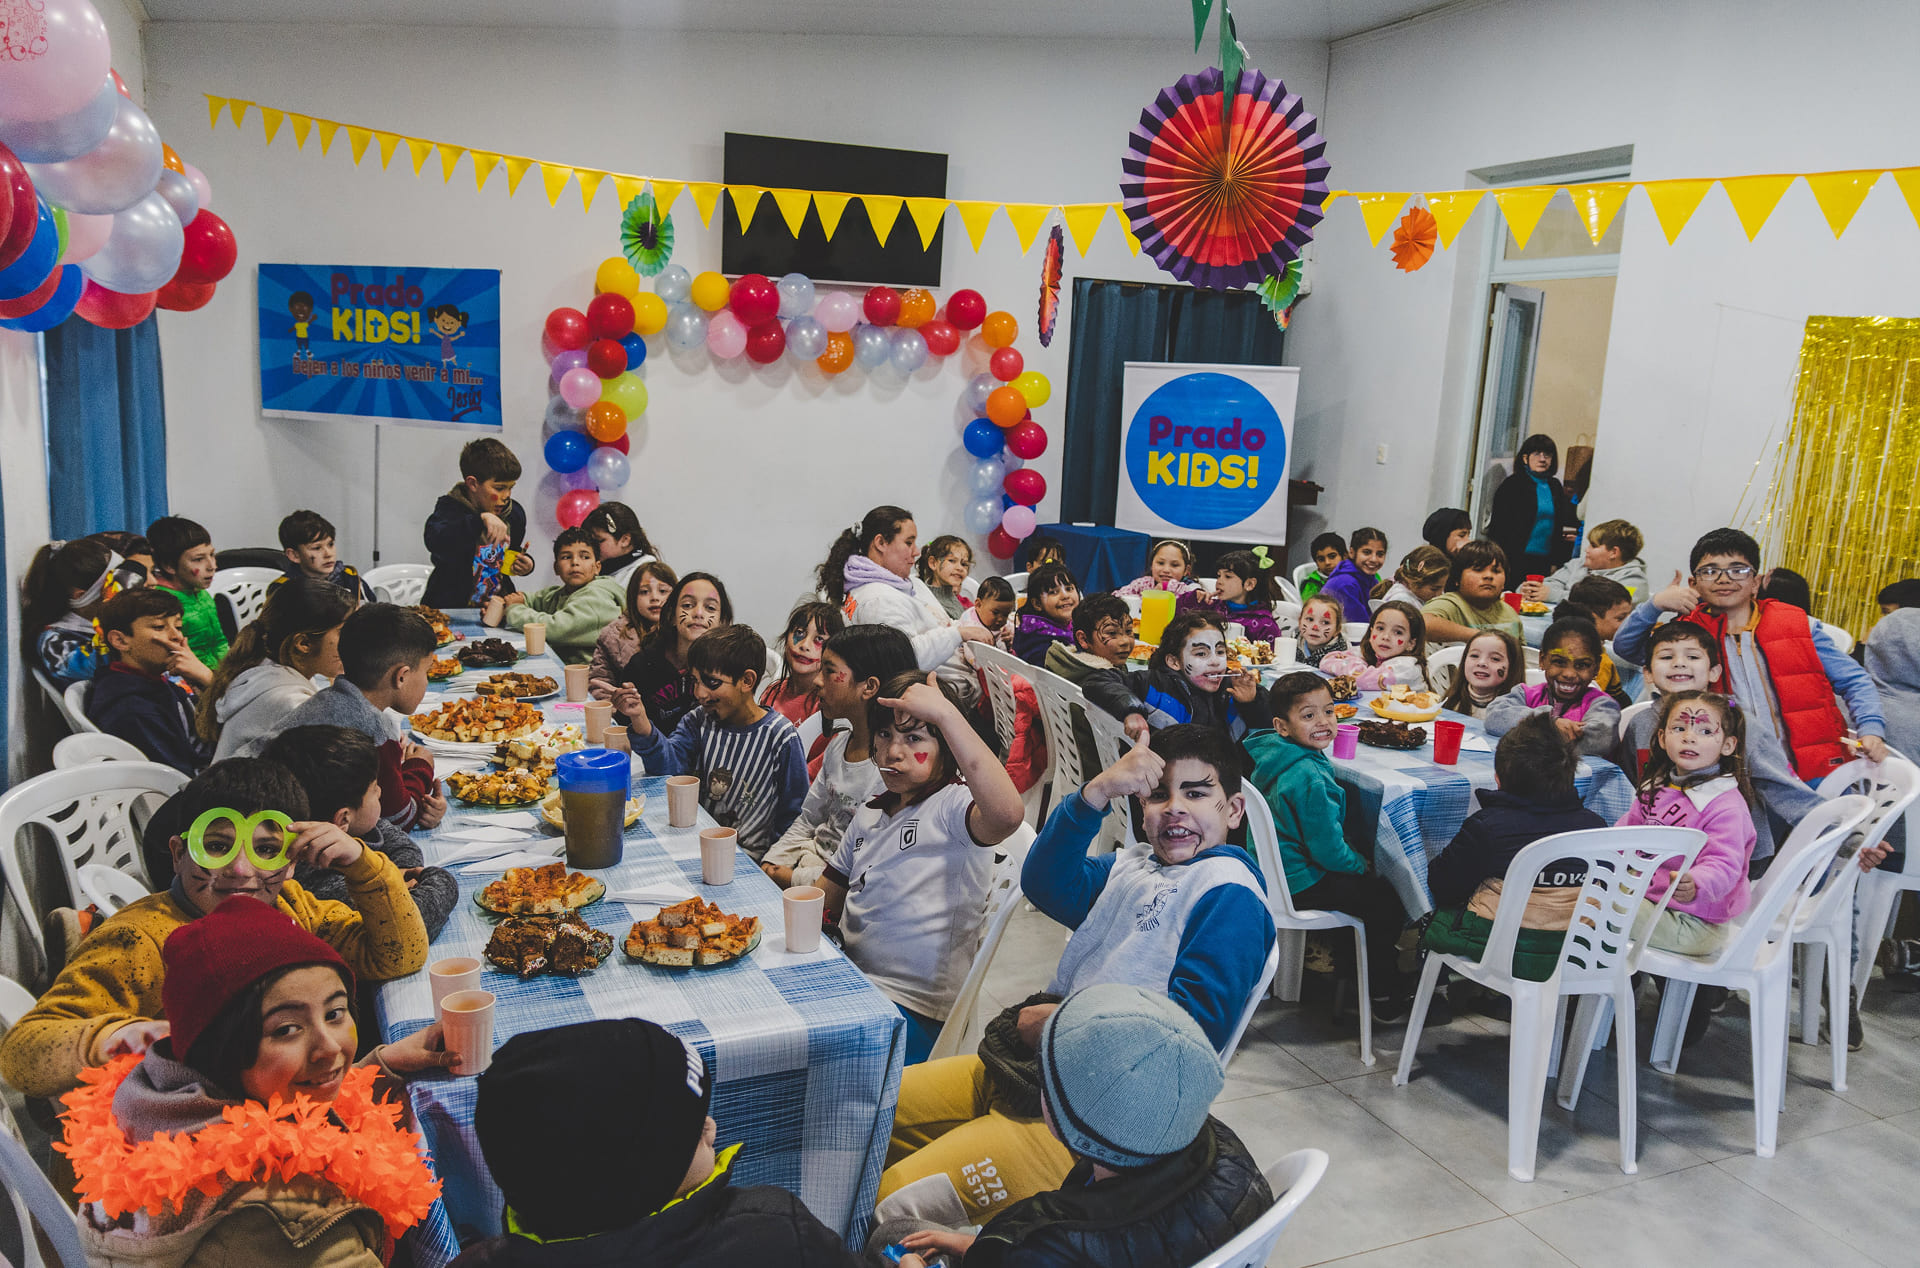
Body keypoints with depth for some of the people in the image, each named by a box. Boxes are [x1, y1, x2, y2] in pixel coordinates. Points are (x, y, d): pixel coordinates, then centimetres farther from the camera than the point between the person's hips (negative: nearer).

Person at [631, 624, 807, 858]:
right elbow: (668, 763, -11)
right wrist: (640, 720, -26)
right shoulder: (700, 722, 5)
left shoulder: (781, 737, -10)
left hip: (748, 856, -5)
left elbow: (792, 813, -4)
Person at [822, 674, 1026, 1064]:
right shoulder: (869, 815, 16)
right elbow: (825, 898, 22)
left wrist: (944, 712, -33)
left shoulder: (953, 806, -11)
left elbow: (1007, 813, -37)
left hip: (912, 1010, -8)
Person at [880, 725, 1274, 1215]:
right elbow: (1047, 885, -1)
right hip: (1035, 1062, 9)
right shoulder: (1134, 864, 16)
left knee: (896, 1200, -19)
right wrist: (1097, 791, -16)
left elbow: (1196, 1024, -18)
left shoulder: (1230, 894, -8)